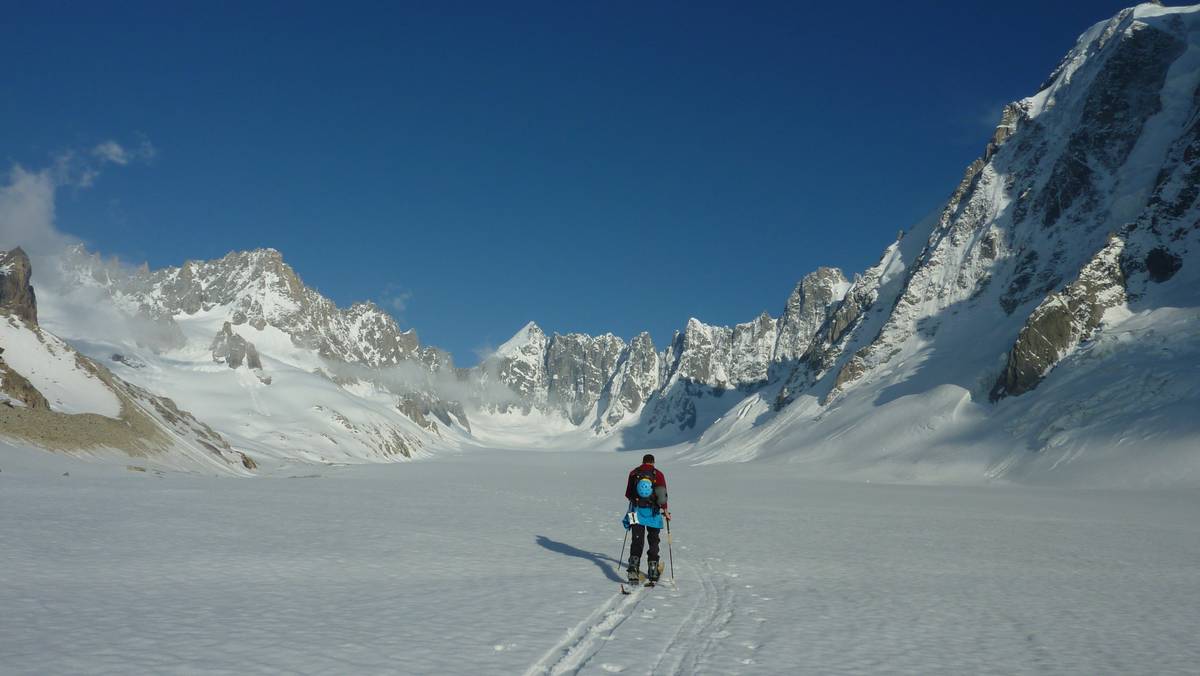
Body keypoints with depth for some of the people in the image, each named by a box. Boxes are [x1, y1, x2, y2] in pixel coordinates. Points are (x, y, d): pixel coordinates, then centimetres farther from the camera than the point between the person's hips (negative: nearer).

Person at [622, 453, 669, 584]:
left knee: (637, 541, 2)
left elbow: (628, 494, 8)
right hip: (653, 512, -1)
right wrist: (665, 510, -2)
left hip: (636, 510, 1)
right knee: (653, 541, 14)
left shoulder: (634, 473, 4)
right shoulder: (658, 474, -1)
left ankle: (633, 568, -16)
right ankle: (653, 569, 14)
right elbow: (662, 494, -9)